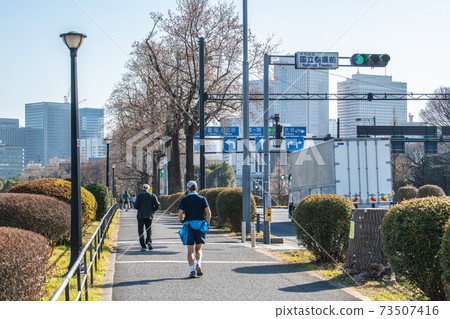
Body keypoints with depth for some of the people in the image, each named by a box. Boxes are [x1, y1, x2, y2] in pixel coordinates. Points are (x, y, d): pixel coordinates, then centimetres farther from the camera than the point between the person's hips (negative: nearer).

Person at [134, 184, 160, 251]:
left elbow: (136, 206, -5)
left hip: (141, 215, -2)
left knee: (141, 231, 5)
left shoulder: (140, 195, -2)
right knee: (149, 229, 15)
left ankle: (143, 246, -2)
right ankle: (149, 241, -11)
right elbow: (157, 205, -3)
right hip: (149, 216, 2)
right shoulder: (153, 196, 3)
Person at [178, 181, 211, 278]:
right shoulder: (202, 199, 6)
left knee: (190, 250, 4)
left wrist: (181, 220, 15)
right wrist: (207, 223, 8)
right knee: (198, 249, 14)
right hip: (201, 224, 1)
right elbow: (208, 212, -4)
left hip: (189, 225, -1)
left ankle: (192, 270, -9)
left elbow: (180, 213, -6)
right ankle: (198, 264, -12)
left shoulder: (184, 200, 4)